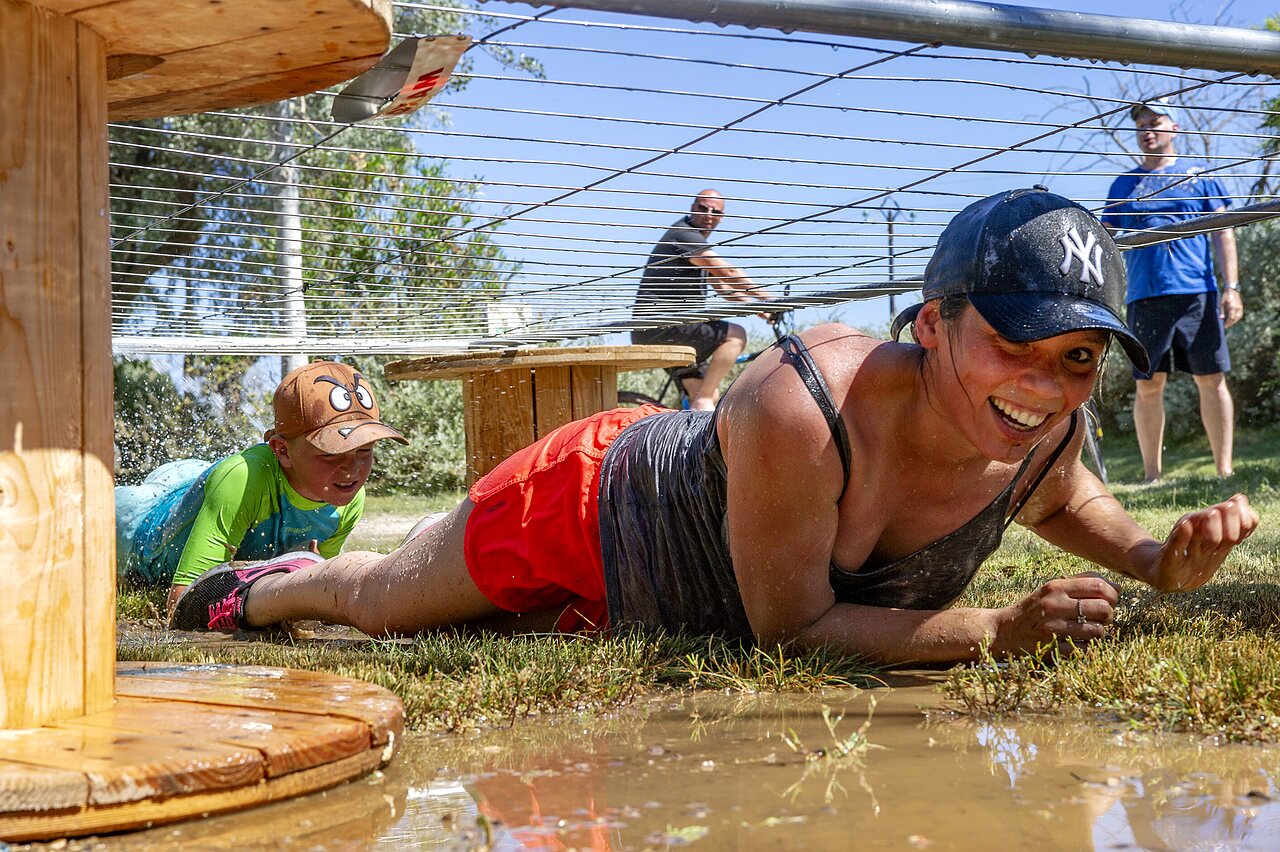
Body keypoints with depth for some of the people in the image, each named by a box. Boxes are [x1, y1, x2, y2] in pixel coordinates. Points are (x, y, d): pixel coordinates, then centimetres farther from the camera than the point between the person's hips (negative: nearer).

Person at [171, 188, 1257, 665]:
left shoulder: (1048, 431, -24)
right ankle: (260, 591, 54)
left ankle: (312, 571, 62)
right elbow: (790, 626, -34)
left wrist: (1158, 562, -17)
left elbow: (1064, 501, 2)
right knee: (379, 601, 20)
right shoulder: (804, 408, -44)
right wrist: (998, 630, -39)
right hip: (597, 503, -6)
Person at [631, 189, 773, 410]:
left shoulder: (698, 242, 22)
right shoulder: (685, 235, -11)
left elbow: (722, 286, 26)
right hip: (659, 326, -10)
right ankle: (702, 401, -19)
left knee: (711, 398, 7)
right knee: (736, 335, -19)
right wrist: (768, 299, -11)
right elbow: (729, 273, -16)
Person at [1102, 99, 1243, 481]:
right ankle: (1152, 476, 8)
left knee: (1211, 379, -3)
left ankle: (1224, 471, 2)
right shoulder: (1124, 184, 17)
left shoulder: (1198, 175, 12)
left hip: (1197, 293, -1)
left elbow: (1223, 232, 7)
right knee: (1148, 386, 1)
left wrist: (1231, 287, -4)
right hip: (1145, 297, 2)